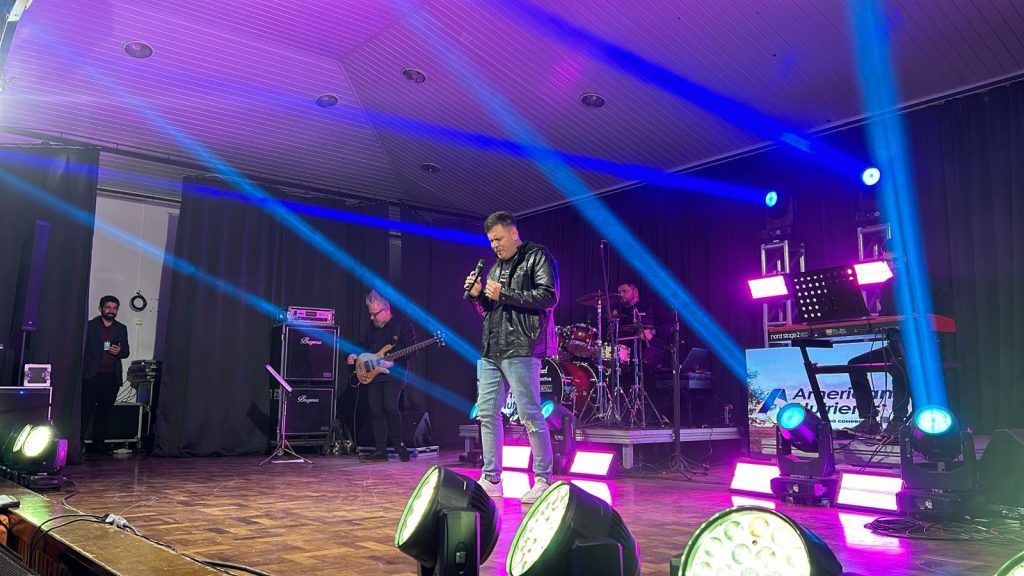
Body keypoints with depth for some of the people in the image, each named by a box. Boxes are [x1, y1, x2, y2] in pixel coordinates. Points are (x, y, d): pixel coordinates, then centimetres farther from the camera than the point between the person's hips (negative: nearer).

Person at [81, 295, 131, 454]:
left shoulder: (121, 328, 15)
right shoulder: (90, 325, 5)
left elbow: (126, 351, 17)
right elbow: (82, 348, 2)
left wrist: (119, 351, -6)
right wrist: (82, 370, -7)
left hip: (112, 377, 3)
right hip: (92, 375, -3)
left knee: (105, 411, 4)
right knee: (86, 410, -6)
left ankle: (98, 444, 9)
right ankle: (78, 442, -2)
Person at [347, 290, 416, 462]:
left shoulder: (403, 324, -4)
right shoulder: (373, 326, 17)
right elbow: (365, 346, 26)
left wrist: (393, 361, -20)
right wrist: (354, 355, 7)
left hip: (394, 373, -6)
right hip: (372, 374, 7)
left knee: (390, 406, -20)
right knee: (376, 411, 3)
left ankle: (398, 444, 0)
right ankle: (380, 450, 10)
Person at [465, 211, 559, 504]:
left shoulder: (537, 257, -1)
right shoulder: (496, 267, 22)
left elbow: (549, 296, -14)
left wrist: (504, 295, -14)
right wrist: (478, 295, 5)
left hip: (520, 349, -8)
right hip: (491, 350, 8)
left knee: (529, 415, -6)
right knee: (487, 412, 7)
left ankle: (544, 480, 5)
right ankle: (491, 479, 15)